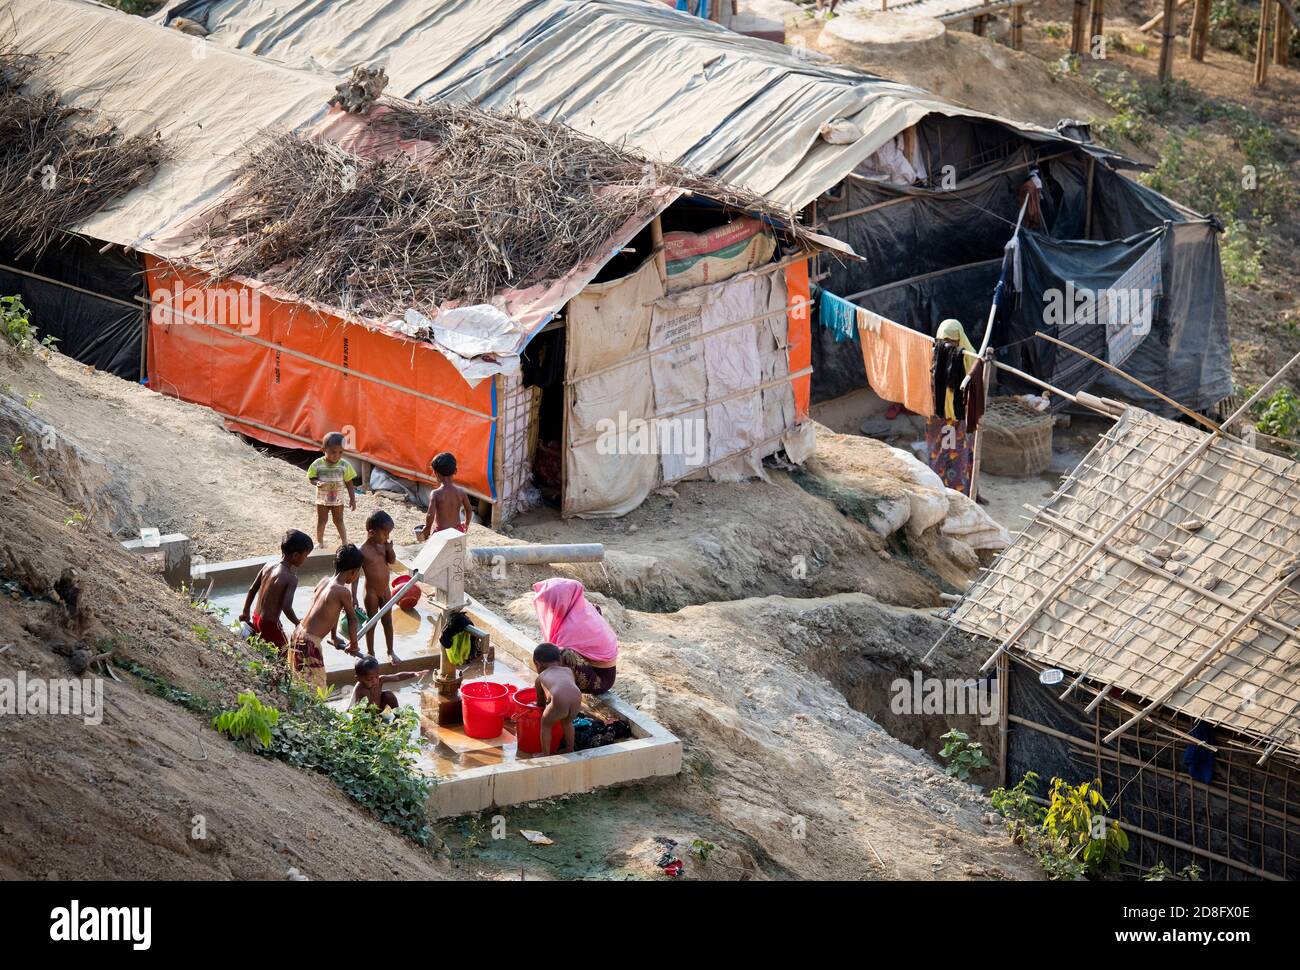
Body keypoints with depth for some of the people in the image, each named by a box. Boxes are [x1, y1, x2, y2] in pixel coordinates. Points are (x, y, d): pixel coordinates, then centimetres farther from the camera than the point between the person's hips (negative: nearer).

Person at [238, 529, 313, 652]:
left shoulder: (268, 566, 1)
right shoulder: (291, 578, -20)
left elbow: (252, 590, 9)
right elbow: (287, 608, -25)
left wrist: (246, 612, 20)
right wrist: (298, 624, -8)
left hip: (256, 617, 8)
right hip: (270, 623, -8)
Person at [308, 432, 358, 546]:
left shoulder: (345, 465, -13)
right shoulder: (317, 464, -15)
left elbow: (349, 483, -5)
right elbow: (311, 478, -7)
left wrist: (352, 499, -4)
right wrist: (317, 483, -31)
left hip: (338, 500, 0)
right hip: (322, 499, 0)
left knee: (339, 520, 9)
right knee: (321, 520, 13)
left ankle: (344, 541, 20)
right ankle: (319, 541, 27)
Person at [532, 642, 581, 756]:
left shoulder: (540, 677, 27)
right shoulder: (568, 670, 33)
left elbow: (540, 702, 37)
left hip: (559, 701, -4)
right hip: (577, 698, 4)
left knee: (546, 724, 24)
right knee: (567, 722, 34)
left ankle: (545, 755, 27)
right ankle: (570, 751, 43)